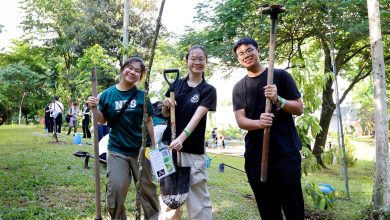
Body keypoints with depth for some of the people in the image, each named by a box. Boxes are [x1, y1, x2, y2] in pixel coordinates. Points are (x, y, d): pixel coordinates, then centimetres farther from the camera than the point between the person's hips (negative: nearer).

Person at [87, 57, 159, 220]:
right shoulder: (108, 94, -2)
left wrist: (153, 146, 3)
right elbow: (103, 121, 4)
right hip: (117, 150, 0)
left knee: (147, 186, 11)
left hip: (140, 149, 0)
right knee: (115, 188, -1)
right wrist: (95, 108, -15)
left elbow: (148, 122, 3)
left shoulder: (141, 96, -2)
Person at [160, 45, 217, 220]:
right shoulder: (177, 84, 9)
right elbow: (165, 114, 15)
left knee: (198, 197, -1)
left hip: (193, 149, -3)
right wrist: (165, 105, -9)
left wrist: (182, 138, -32)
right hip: (169, 145, 4)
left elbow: (197, 116, -17)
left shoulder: (208, 90, -2)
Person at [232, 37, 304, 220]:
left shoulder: (280, 76, 3)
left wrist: (278, 100, -19)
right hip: (255, 156, 3)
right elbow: (240, 120, -1)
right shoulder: (239, 87, 10)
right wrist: (259, 123, -23)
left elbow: (299, 109, 1)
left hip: (286, 153, -2)